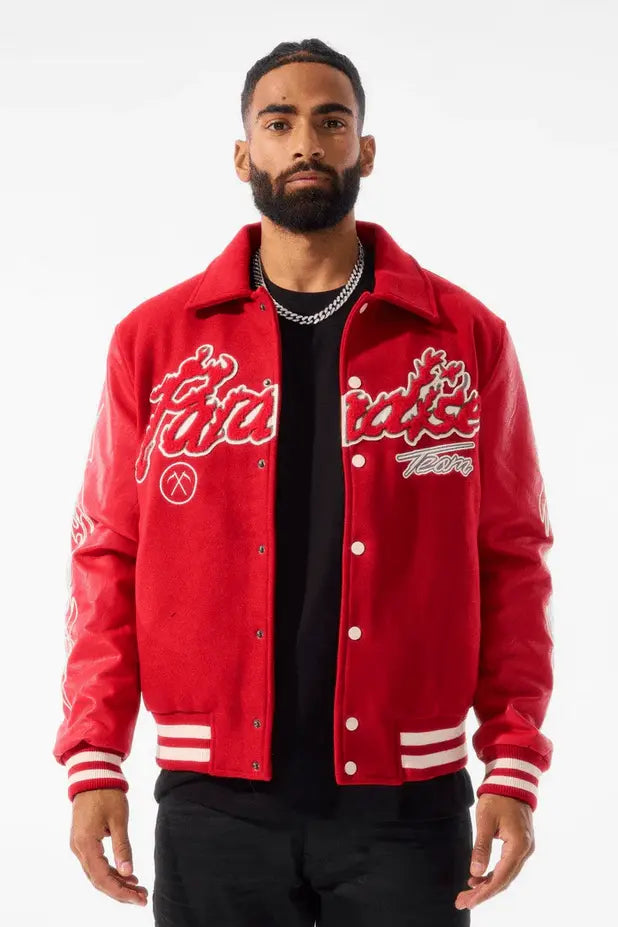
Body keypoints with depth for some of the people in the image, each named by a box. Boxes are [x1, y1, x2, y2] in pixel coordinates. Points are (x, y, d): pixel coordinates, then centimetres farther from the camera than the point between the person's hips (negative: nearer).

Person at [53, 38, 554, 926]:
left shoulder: (466, 337, 3)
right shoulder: (156, 340, 4)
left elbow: (510, 560, 3)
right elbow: (109, 559, 4)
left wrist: (514, 769, -5)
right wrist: (94, 762, -4)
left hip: (407, 803, 0)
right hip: (214, 805, 1)